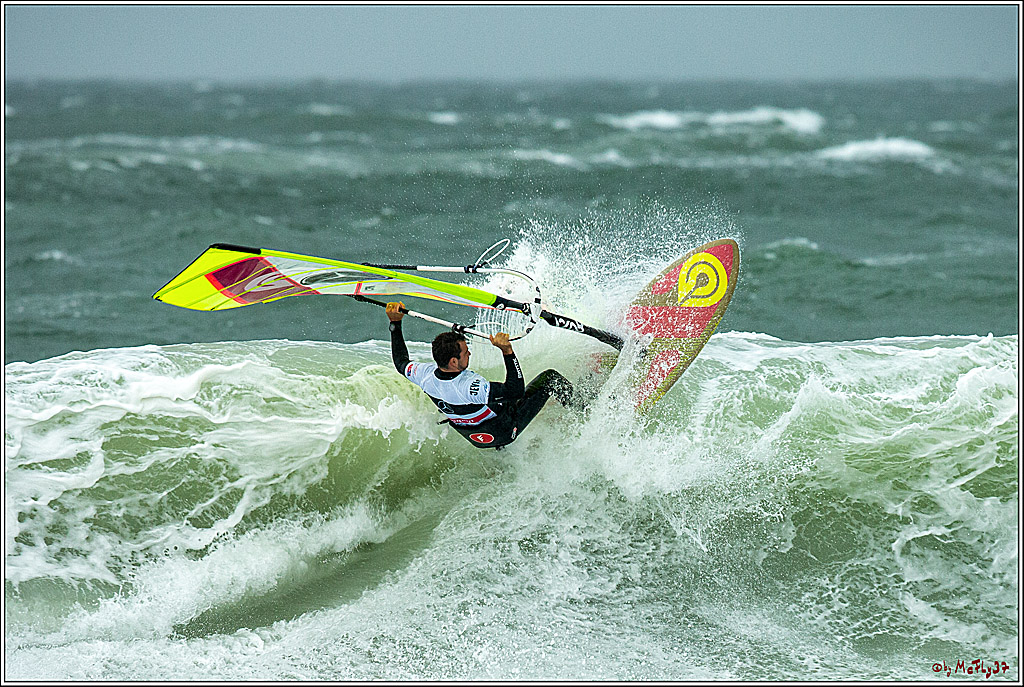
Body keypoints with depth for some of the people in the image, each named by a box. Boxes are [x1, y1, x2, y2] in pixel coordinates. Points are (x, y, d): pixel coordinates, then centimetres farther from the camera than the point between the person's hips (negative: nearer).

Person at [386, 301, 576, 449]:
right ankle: (578, 411, 23)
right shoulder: (468, 387, -43)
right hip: (504, 432, -7)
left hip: (474, 437, 7)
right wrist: (507, 351, -49)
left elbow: (401, 363, 1)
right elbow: (516, 391, -43)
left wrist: (395, 323, 2)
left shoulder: (426, 375, -22)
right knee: (549, 377, 2)